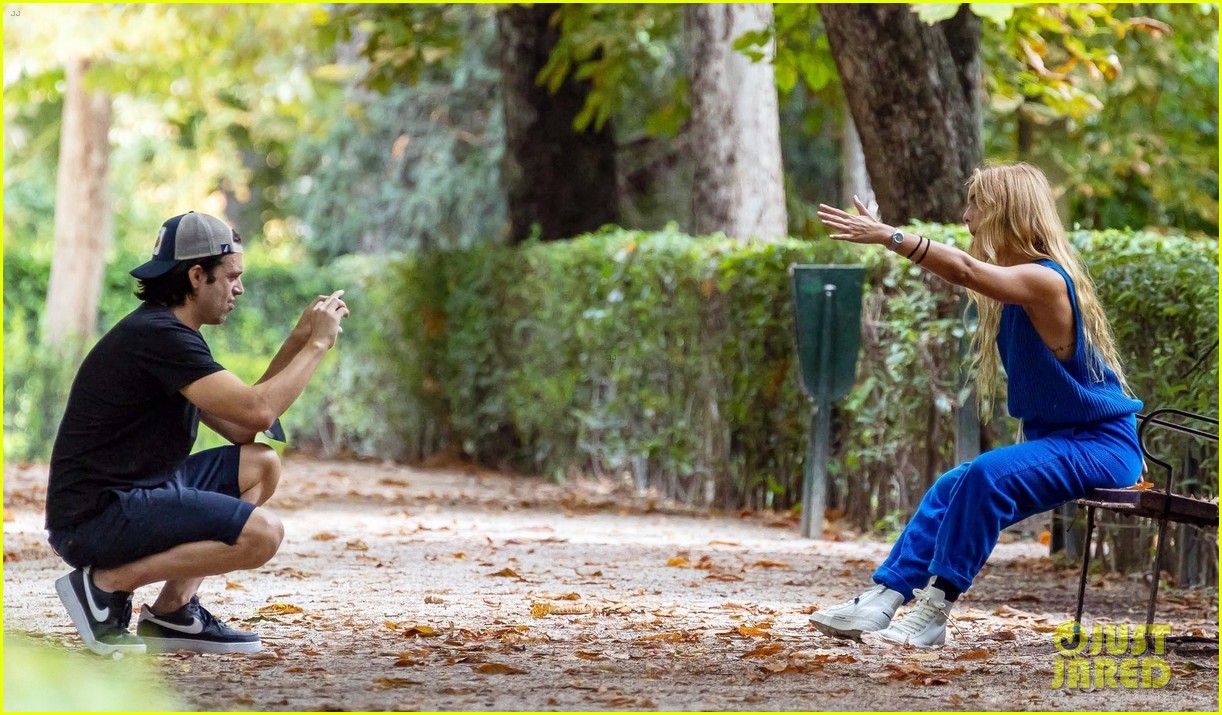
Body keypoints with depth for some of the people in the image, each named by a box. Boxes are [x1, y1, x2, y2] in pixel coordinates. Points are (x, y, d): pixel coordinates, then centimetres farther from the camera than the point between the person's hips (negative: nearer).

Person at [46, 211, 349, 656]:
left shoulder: (169, 335, 17)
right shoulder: (157, 336, -16)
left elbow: (239, 427, 18)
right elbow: (257, 411, -22)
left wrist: (299, 341, 12)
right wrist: (317, 344, -9)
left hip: (132, 497, 11)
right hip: (94, 517, -11)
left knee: (261, 465, 15)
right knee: (261, 533, -21)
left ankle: (174, 611, 7)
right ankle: (108, 583, -10)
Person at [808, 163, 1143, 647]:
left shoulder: (1044, 279, -22)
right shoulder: (1018, 281, 11)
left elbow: (965, 271, -34)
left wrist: (889, 237, -38)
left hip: (1101, 447, -10)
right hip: (1056, 438, 10)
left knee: (987, 476, -29)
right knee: (951, 489, 1)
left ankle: (934, 612, -27)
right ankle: (882, 602, -5)